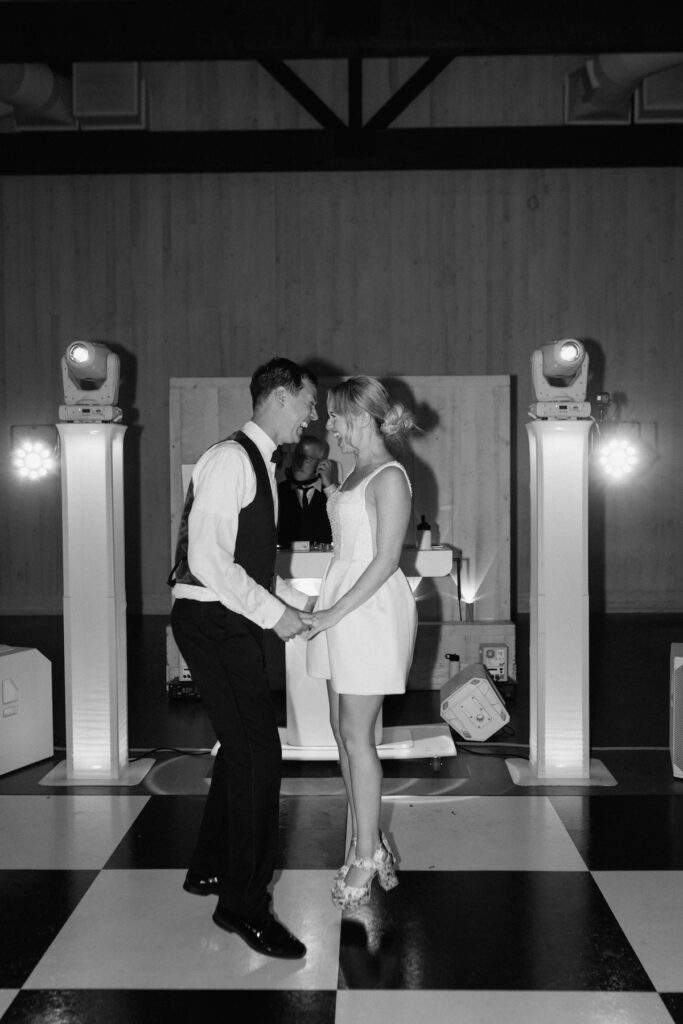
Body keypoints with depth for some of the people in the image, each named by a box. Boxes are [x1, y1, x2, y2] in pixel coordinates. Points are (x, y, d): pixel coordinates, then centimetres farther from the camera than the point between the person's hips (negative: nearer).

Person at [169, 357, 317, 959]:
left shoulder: (261, 466, 17)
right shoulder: (229, 459, -15)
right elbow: (209, 561, -23)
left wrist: (300, 604, 15)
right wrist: (274, 614, -17)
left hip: (237, 622, 10)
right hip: (211, 620, -10)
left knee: (243, 745, 16)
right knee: (258, 751, -9)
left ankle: (211, 867, 32)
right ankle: (242, 903, 2)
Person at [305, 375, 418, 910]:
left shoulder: (390, 477, -14)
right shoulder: (359, 472, 14)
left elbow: (386, 559, -18)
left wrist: (335, 612, -19)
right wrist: (330, 610, 14)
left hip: (372, 607, -9)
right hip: (346, 605, 9)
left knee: (357, 735, -2)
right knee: (344, 729, 12)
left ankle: (367, 855, 10)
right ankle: (368, 841, 23)